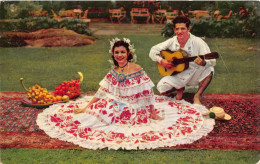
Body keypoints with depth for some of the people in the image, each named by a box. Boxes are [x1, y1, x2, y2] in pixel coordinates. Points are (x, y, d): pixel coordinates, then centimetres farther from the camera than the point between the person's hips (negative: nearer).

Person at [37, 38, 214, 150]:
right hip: (116, 105, 5)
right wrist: (86, 107, 2)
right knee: (93, 113, -10)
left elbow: (147, 93, -13)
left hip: (134, 107, -5)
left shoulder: (137, 70, -14)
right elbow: (102, 92, 6)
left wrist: (152, 113, -14)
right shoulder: (113, 71, 3)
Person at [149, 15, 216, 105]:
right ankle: (180, 88, 14)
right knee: (161, 88, -20)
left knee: (209, 70, -32)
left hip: (195, 75, -2)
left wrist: (203, 63, -44)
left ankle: (197, 96, -10)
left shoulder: (197, 42, -14)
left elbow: (212, 61, -21)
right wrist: (161, 61, -15)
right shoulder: (171, 42, -5)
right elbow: (153, 51, 3)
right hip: (178, 76, 2)